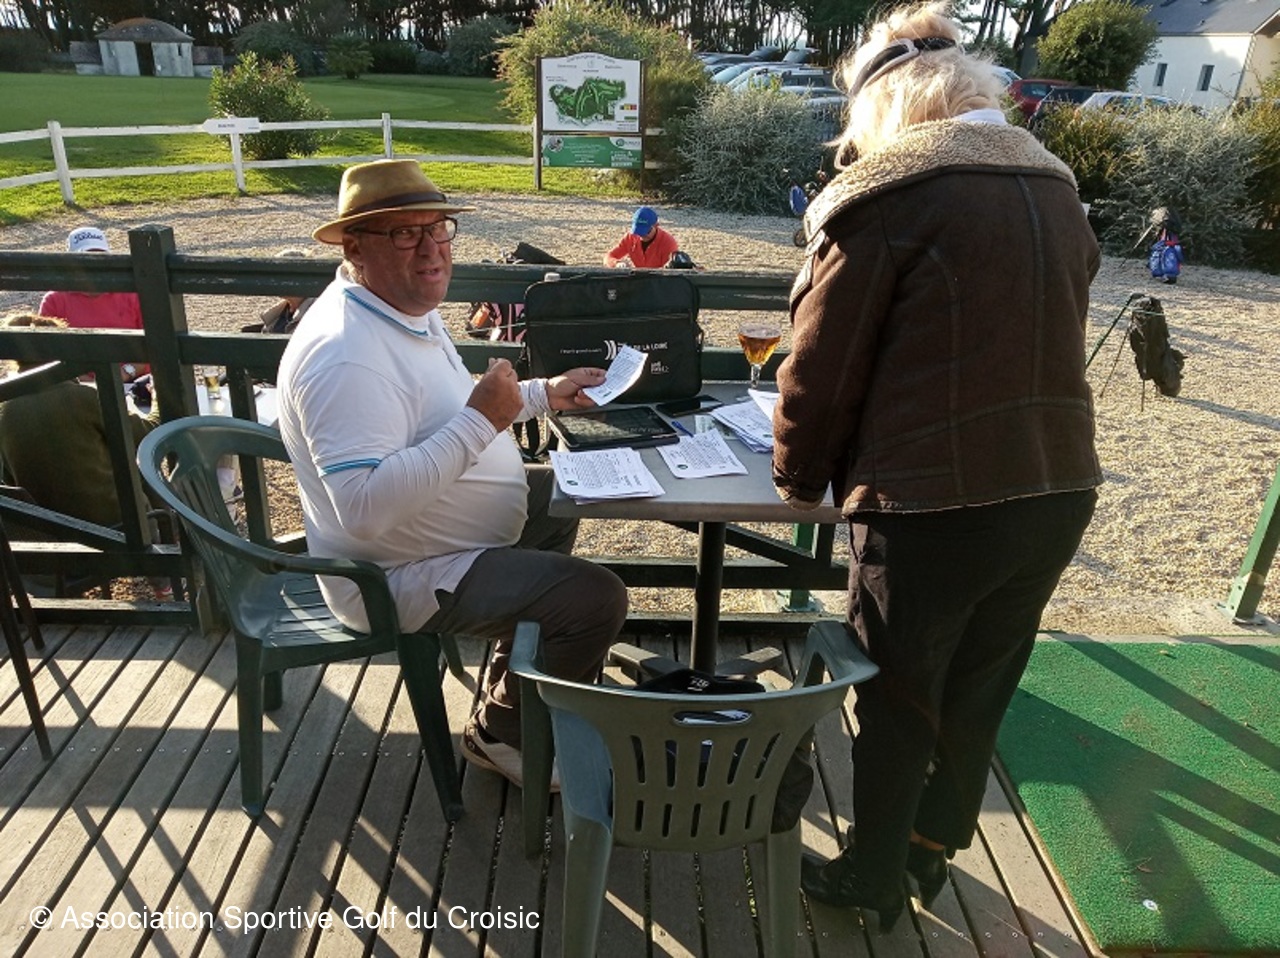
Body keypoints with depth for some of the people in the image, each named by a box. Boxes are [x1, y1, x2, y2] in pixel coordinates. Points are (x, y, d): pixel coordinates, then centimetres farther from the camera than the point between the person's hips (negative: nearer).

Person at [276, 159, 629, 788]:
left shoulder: (410, 307, 3)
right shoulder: (344, 357, -30)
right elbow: (366, 509, -38)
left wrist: (544, 394, 8)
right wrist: (481, 420, -35)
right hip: (403, 578, -11)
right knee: (596, 600, -18)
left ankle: (513, 671, 38)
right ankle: (501, 733, 9)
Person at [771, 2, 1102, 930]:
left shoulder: (890, 192, -10)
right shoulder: (1056, 186, 11)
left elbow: (823, 361, -9)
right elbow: (1043, 340, 17)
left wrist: (800, 477, 6)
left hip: (932, 506, -6)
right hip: (1060, 493, 7)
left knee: (896, 706, 13)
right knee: (978, 696, 23)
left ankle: (872, 878, 33)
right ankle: (935, 847, 43)